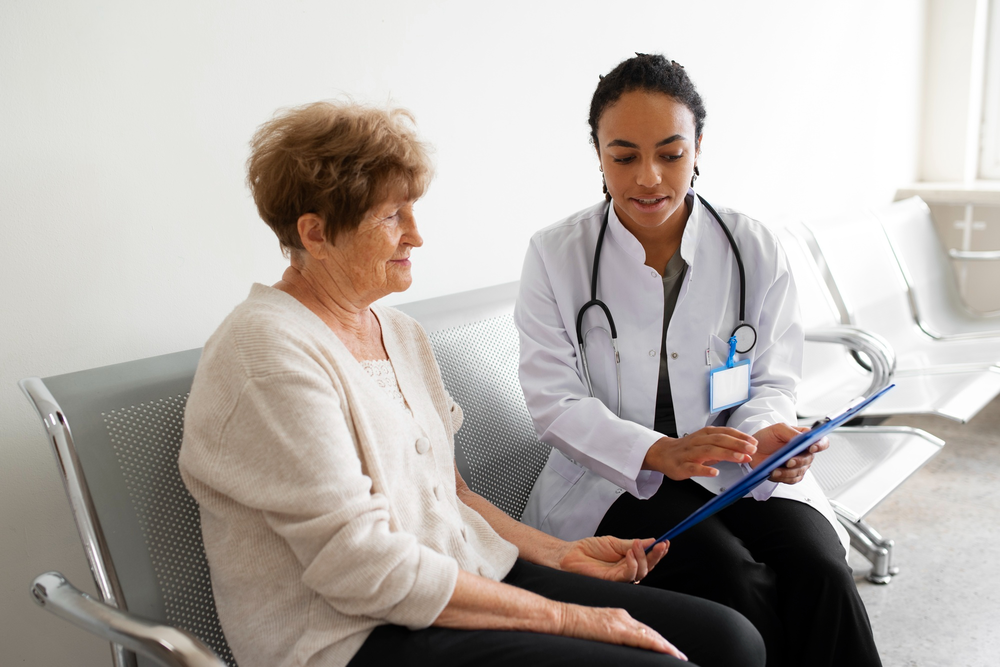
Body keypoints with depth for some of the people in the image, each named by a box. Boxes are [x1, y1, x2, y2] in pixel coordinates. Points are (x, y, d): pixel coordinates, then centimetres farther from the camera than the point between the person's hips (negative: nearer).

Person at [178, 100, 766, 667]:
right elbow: (366, 569, -20)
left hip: (471, 575, 8)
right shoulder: (270, 355, -16)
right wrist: (565, 617, -16)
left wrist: (561, 553, 8)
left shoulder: (400, 332, 13)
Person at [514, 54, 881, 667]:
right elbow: (555, 402, -9)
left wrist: (765, 436, -20)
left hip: (740, 473, 2)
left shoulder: (754, 250, 1)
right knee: (735, 581, -26)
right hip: (616, 480, -2)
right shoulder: (556, 255, -4)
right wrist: (660, 453, -25)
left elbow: (773, 381, 5)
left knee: (819, 569, -25)